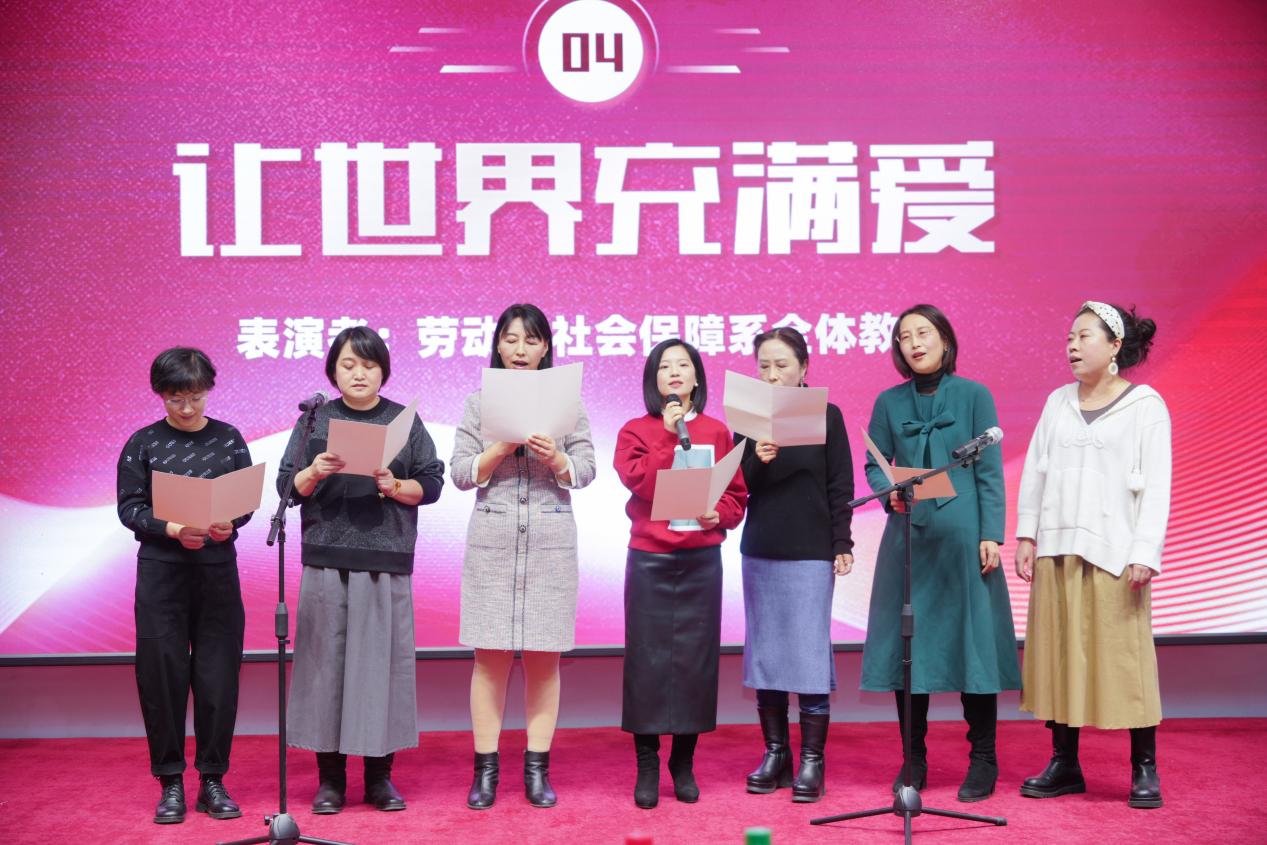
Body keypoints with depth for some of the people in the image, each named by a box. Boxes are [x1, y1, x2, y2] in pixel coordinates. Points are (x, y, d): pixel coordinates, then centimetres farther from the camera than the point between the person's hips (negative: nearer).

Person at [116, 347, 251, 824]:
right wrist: (175, 529, -19)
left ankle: (213, 780, 11)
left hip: (218, 568, 1)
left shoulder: (228, 439, 6)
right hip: (161, 569, -1)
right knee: (163, 673, 0)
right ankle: (171, 781, 11)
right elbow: (129, 507, -2)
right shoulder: (143, 444, 2)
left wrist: (227, 525, -17)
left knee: (218, 674, 1)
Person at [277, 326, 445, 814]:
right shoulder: (315, 421, 10)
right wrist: (314, 473, -12)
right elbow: (287, 488, 7)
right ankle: (330, 777, 8)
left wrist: (396, 486, -11)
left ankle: (380, 777, 9)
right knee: (327, 658, -1)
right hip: (326, 559, 0)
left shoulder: (405, 421, 9)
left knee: (382, 659, -1)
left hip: (386, 562, 0)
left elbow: (431, 484, 7)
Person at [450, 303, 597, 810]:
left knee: (544, 655, 3)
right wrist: (503, 447, -13)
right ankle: (486, 769, 7)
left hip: (551, 540, 0)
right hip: (493, 539, 0)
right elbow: (460, 473, 2)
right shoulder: (479, 402, 7)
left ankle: (538, 768, 11)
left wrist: (554, 457, -15)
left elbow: (585, 472, 3)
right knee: (491, 655, 0)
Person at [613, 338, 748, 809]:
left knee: (696, 658, 3)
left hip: (701, 558, 2)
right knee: (648, 658, -2)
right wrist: (668, 435, -14)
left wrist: (721, 514, -11)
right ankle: (647, 766, 6)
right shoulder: (635, 432, 4)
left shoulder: (717, 432, 9)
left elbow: (738, 493, 9)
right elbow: (641, 483, -11)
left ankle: (684, 763, 14)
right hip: (650, 558, -2)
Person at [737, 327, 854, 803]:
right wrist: (756, 460, -14)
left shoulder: (827, 416, 0)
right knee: (765, 652, 7)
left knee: (809, 652, -4)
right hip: (760, 550, 3)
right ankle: (775, 754, 16)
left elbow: (840, 486, 0)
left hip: (811, 552, -3)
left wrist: (842, 544, -4)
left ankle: (812, 762, 2)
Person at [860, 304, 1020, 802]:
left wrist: (991, 535, -7)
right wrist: (889, 492, -9)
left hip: (962, 535, -2)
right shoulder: (890, 402, 9)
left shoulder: (974, 396, 2)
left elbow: (990, 471, -1)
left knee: (972, 641, -2)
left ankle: (982, 761, 8)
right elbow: (874, 463, 12)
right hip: (907, 536, 3)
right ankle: (914, 760, 15)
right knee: (906, 644, 4)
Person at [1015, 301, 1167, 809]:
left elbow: (1157, 486, -4)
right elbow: (1034, 472, 13)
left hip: (1114, 552, -4)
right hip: (1056, 549, 4)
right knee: (1057, 653, 4)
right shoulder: (1058, 402, 12)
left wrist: (1145, 553, -12)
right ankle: (1064, 764, 13)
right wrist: (1026, 536, 5)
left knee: (1125, 655, -4)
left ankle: (1144, 770, 6)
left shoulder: (1145, 405, 0)